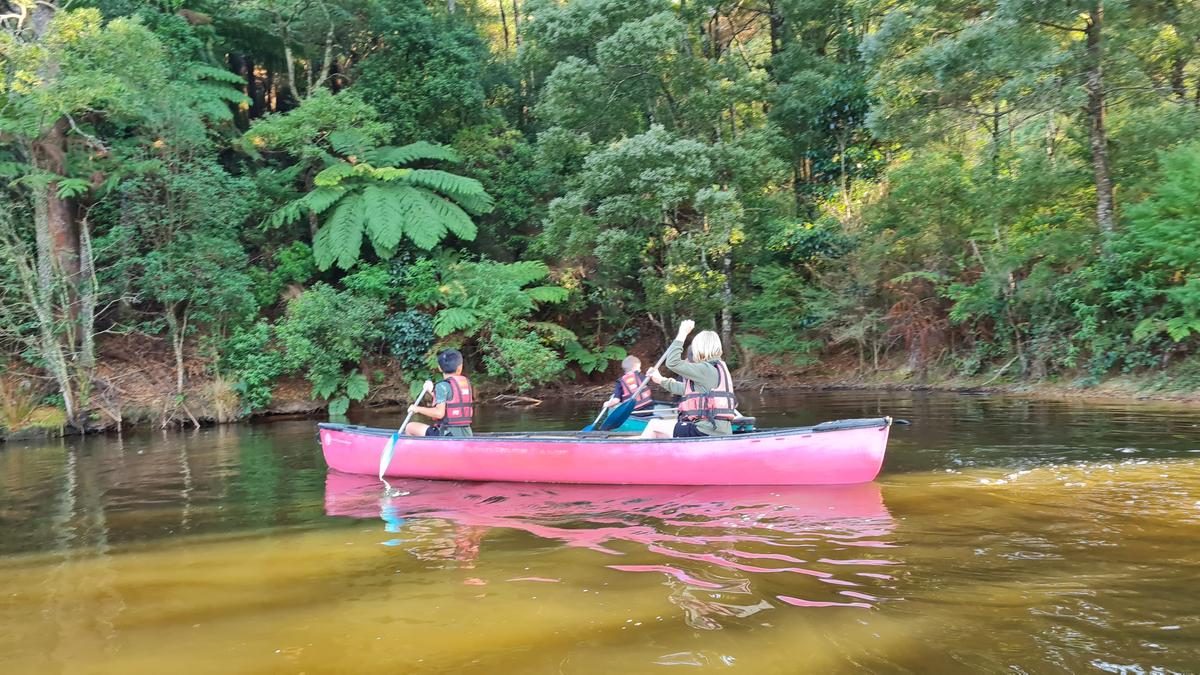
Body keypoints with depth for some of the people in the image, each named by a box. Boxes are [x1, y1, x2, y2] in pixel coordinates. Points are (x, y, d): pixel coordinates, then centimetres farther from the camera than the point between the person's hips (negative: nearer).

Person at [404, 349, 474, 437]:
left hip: (447, 435, -8)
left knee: (410, 427, 9)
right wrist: (432, 391, 25)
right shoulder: (467, 383, 9)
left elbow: (439, 413, -21)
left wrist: (418, 409, -9)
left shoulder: (443, 386, -12)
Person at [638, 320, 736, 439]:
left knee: (654, 425, 4)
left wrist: (683, 333, -12)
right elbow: (684, 389, 27)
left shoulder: (706, 370, -13)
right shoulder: (717, 369, 18)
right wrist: (661, 380, 32)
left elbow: (672, 362, -19)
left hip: (707, 433, -9)